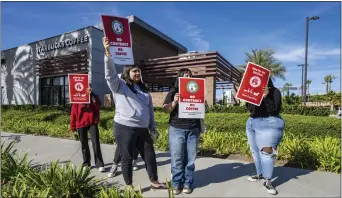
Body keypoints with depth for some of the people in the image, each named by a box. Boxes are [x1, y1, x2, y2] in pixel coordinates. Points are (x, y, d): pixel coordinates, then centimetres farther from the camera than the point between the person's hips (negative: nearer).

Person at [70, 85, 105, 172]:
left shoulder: (93, 97, 7)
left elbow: (98, 105, -14)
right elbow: (73, 112, 2)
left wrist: (92, 94, -19)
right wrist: (73, 126, 0)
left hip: (92, 123, 0)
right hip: (81, 124, 0)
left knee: (96, 143, -4)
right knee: (84, 144, 10)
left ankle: (100, 164, 0)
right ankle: (86, 163, 23)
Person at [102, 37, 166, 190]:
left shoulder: (143, 89, 15)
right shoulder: (119, 85, 0)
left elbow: (150, 109, 15)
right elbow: (110, 74, -20)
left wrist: (153, 127, 14)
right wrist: (108, 53, -33)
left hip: (142, 129, 6)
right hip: (125, 128, -5)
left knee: (150, 156, 13)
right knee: (127, 158, 7)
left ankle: (155, 182, 31)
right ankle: (129, 187, 26)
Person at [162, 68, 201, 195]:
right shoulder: (173, 91, 6)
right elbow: (165, 110, 2)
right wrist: (174, 102, -16)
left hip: (193, 129, 2)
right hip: (177, 129, -2)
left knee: (190, 159, 8)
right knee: (177, 159, 3)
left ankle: (187, 183, 22)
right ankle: (176, 183, 19)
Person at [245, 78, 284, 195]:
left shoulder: (275, 92, -5)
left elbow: (275, 110, -16)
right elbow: (249, 108, 4)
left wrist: (266, 97, -26)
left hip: (269, 123, -6)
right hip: (253, 123, 6)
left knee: (267, 151, -11)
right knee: (255, 150, 13)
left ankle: (267, 181, -1)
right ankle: (260, 174, 29)